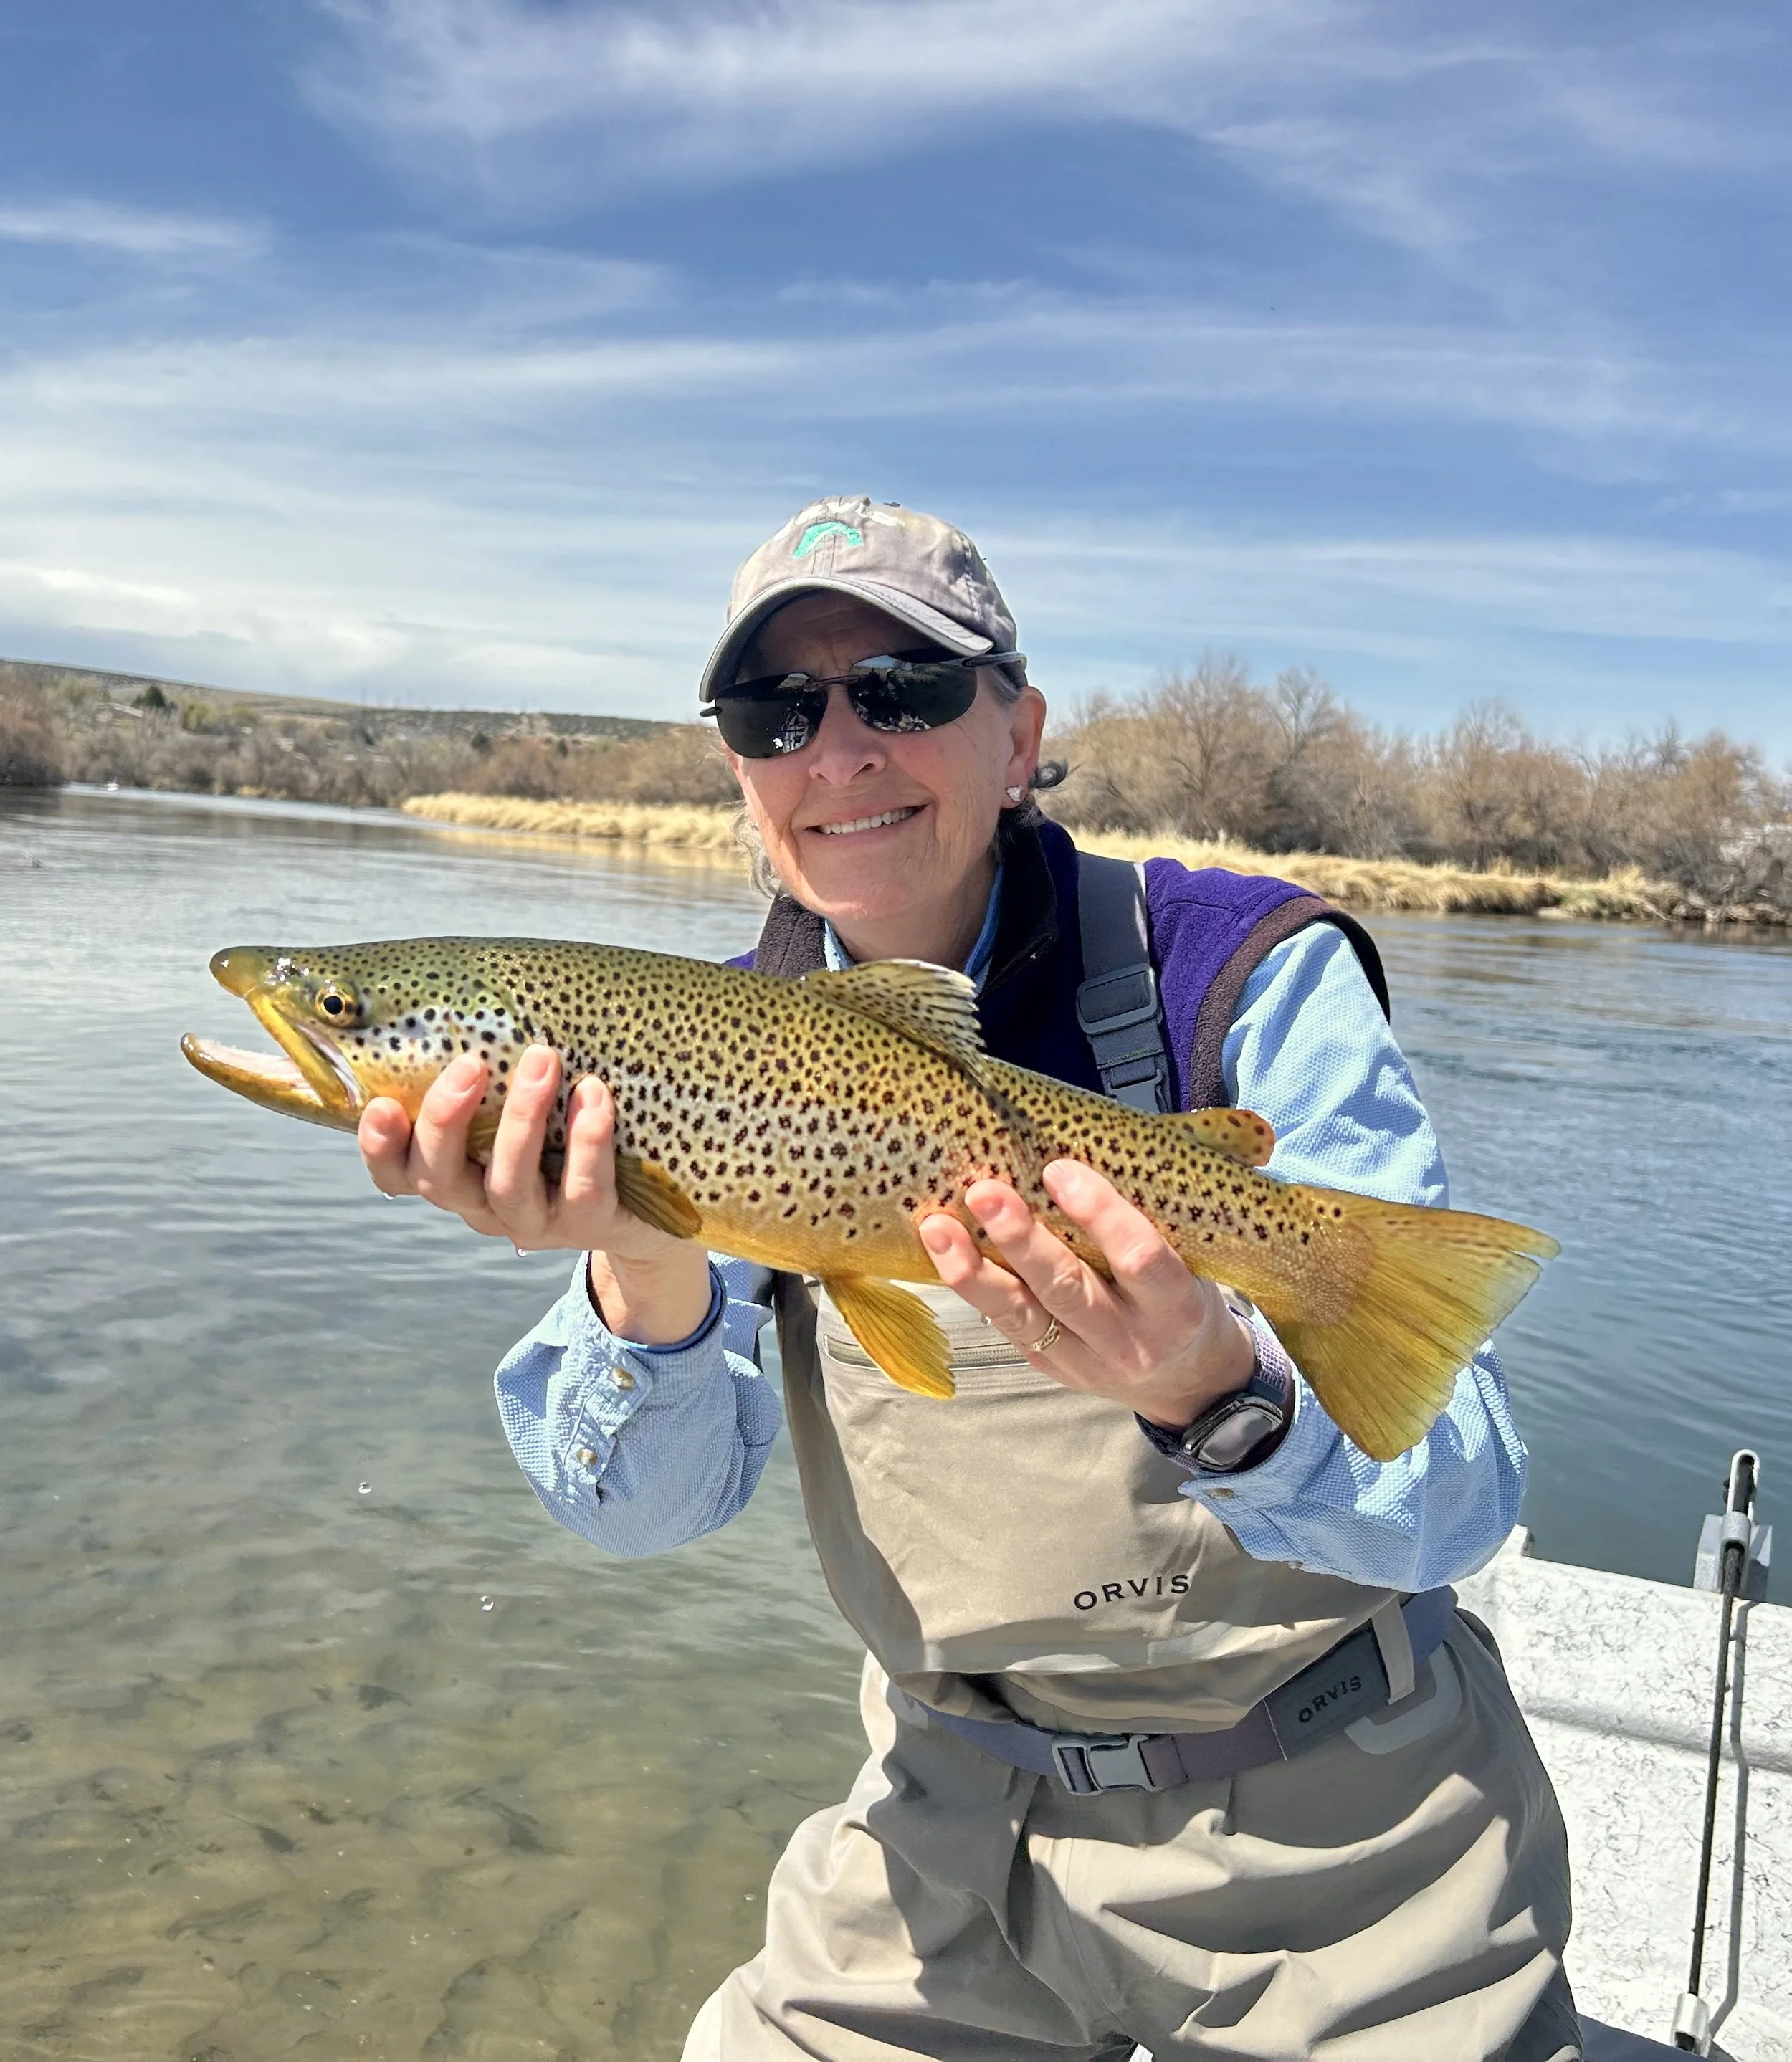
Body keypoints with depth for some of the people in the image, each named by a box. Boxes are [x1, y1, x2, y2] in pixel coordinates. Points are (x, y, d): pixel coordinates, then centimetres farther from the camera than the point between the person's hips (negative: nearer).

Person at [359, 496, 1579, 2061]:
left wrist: (1223, 1399, -41)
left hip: (1325, 1831, -2)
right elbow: (647, 1509, -11)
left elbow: (1463, 1496, -20)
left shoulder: (1244, 975, -18)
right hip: (959, 1815, 3)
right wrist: (646, 1275, -32)